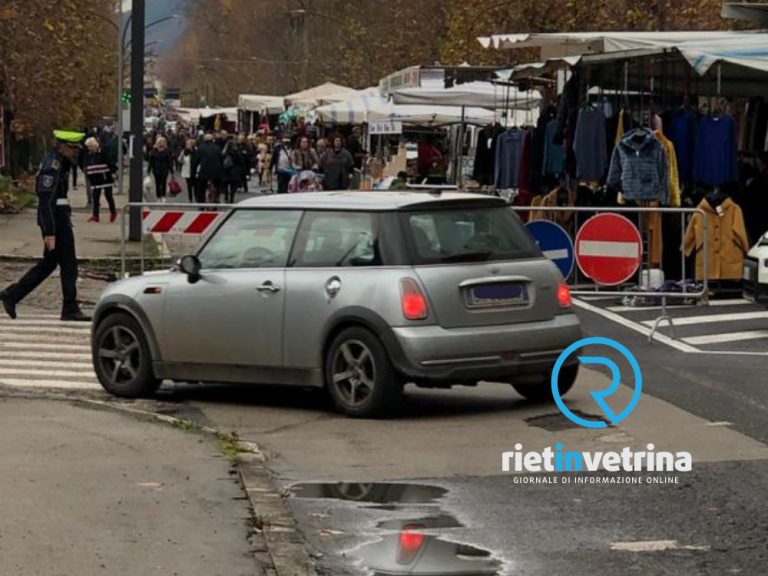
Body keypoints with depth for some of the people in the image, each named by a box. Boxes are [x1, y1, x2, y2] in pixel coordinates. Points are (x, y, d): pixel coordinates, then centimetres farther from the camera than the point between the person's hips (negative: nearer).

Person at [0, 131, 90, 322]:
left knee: (48, 263, 14)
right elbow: (46, 200, -22)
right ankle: (70, 309, 4)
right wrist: (49, 232, -25)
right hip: (56, 221, -10)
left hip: (59, 218, 10)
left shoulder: (60, 163, 13)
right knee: (68, 264, -3)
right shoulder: (52, 166, -17)